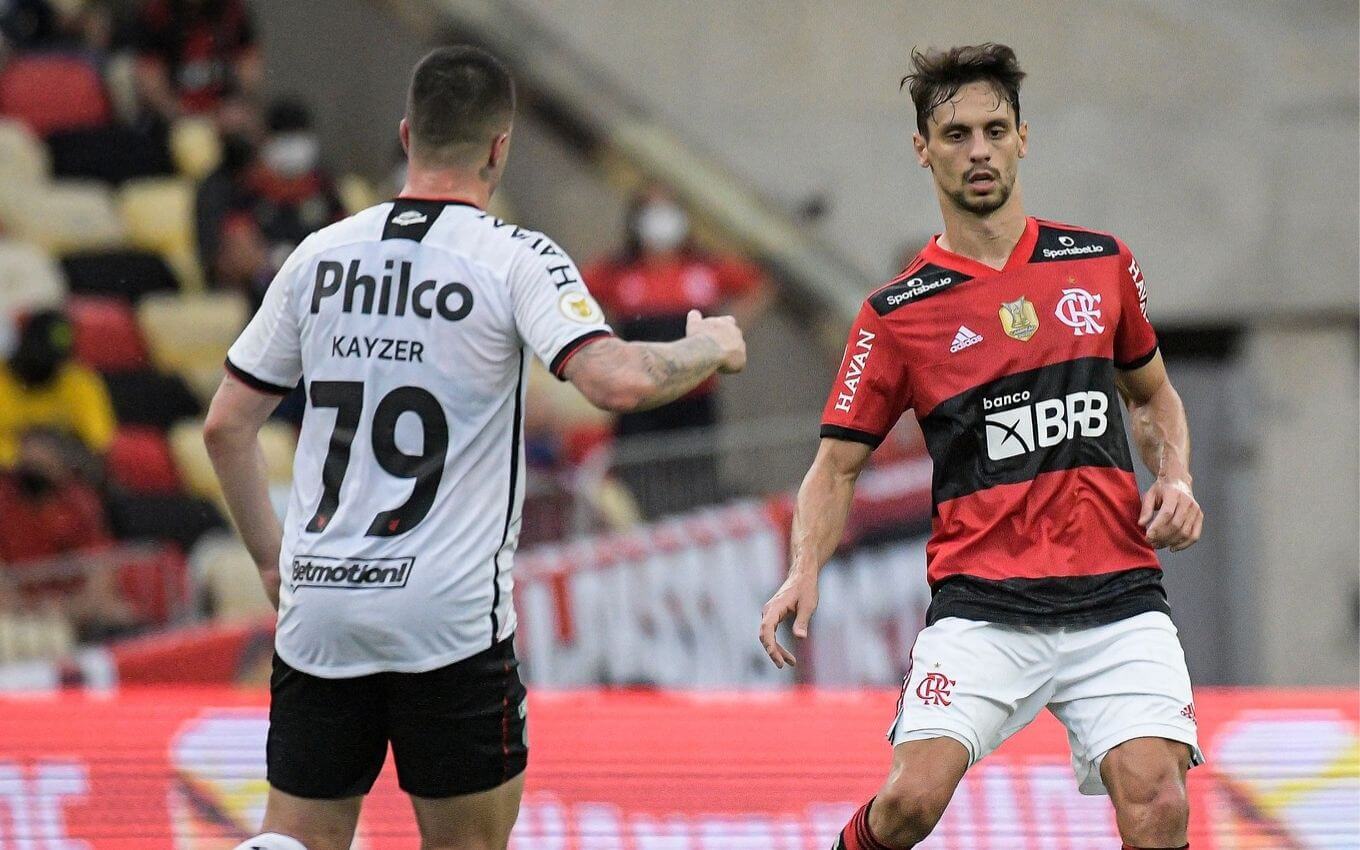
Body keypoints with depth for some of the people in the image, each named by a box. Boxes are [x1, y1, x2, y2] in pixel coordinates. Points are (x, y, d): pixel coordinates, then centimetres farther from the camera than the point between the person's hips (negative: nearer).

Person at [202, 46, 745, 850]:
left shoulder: (322, 255, 8)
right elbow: (618, 381, -19)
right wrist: (709, 349, 1)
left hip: (320, 606, 4)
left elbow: (227, 426, 12)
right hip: (451, 616, -4)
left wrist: (272, 557, 23)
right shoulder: (515, 258, -6)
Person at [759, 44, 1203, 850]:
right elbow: (838, 464, 7)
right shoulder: (897, 313, 4)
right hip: (982, 607, -2)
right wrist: (805, 571, -10)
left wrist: (1175, 478, 5)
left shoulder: (1102, 264, 11)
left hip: (1118, 599, 2)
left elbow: (1153, 395, 25)